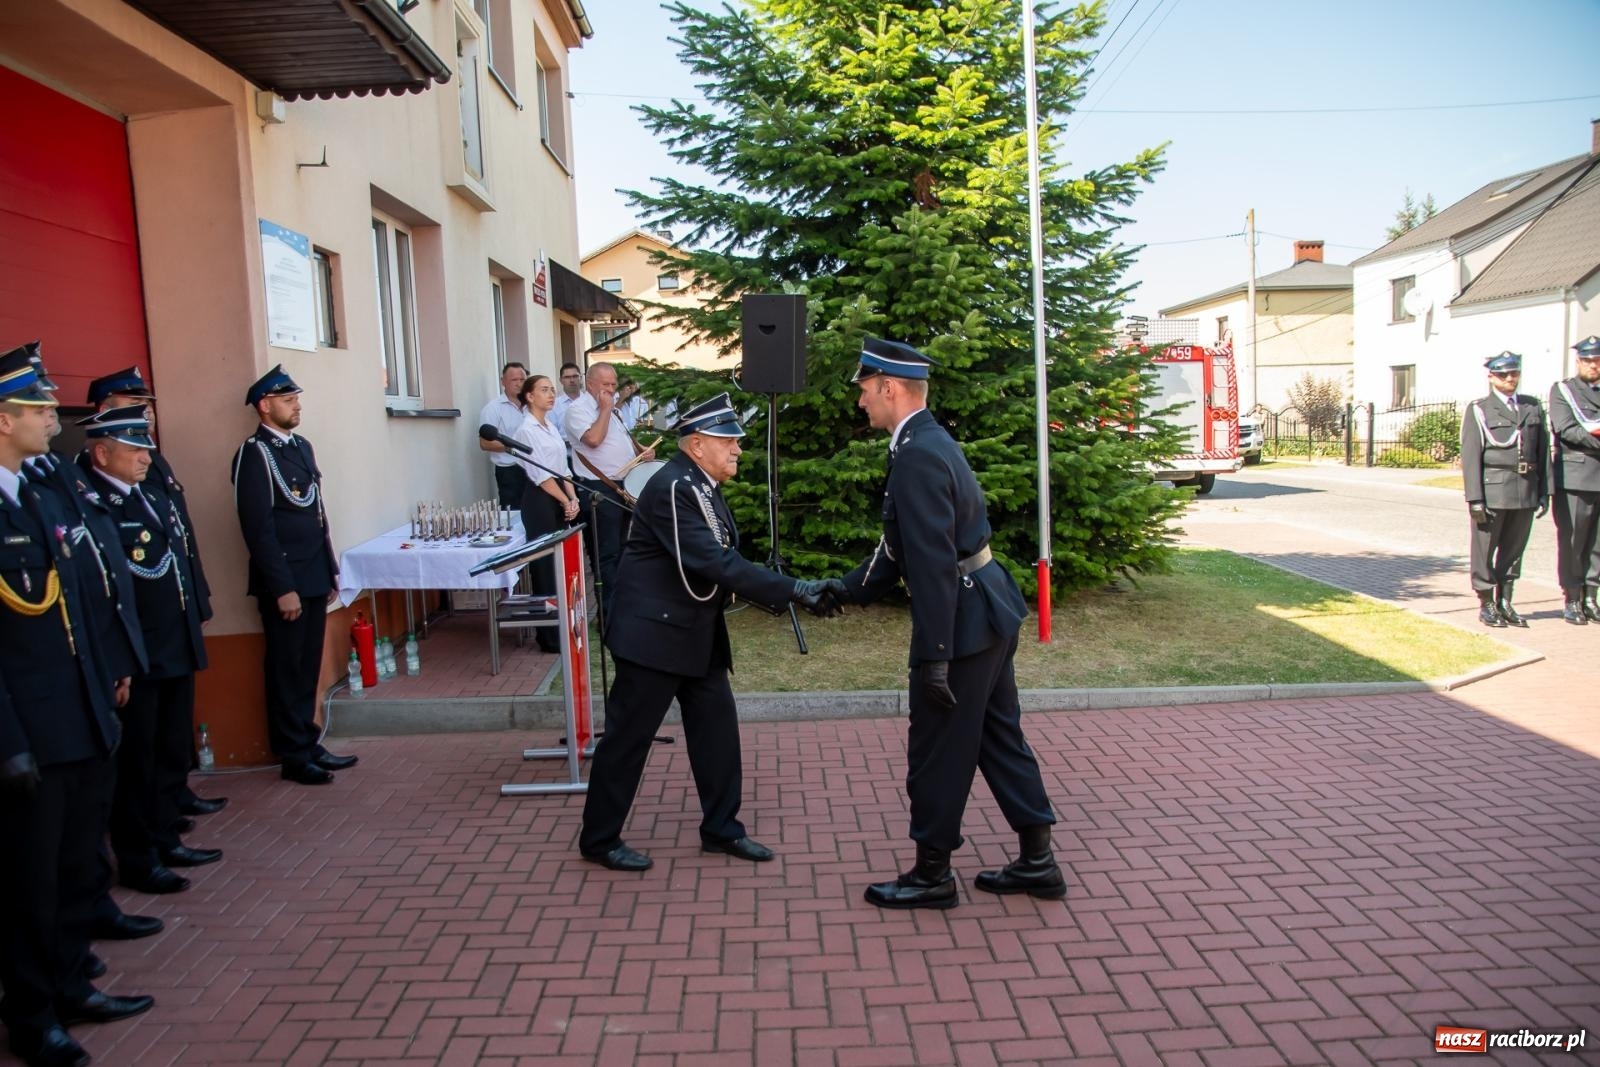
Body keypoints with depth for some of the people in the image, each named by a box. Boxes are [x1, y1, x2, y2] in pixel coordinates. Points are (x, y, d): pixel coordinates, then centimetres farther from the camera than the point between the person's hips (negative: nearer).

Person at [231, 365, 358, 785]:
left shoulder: (301, 446, 14)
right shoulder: (254, 453, -11)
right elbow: (258, 527, -16)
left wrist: (330, 569, 15)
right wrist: (282, 588, -18)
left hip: (314, 579, 8)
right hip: (284, 583, -8)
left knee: (308, 667, 15)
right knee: (286, 670, 4)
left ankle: (308, 743, 26)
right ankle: (293, 756, 13)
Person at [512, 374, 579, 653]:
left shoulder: (551, 427, 15)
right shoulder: (526, 430, -11)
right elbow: (541, 474, -16)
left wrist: (573, 498, 0)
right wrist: (565, 503, -13)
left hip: (559, 498, 8)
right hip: (540, 500, -8)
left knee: (561, 563, 11)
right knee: (546, 565, -4)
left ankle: (562, 627, 20)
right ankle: (550, 636, 1)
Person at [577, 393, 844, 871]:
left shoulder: (703, 486, 9)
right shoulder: (673, 487, -21)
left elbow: (724, 560, 11)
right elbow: (716, 564, -29)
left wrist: (782, 595, -1)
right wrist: (796, 590, -30)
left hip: (697, 633, 9)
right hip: (654, 633, -9)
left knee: (717, 727, 10)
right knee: (628, 736, 2)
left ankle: (721, 828, 23)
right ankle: (599, 839, 17)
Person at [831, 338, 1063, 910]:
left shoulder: (918, 457, -21)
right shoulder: (928, 442, 12)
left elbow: (934, 564, -25)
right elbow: (901, 547, 17)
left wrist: (935, 657, -23)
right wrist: (841, 592, 18)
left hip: (965, 620, -10)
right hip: (989, 609, 10)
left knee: (937, 752, 5)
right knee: (998, 735, 18)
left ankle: (932, 875, 22)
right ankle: (1037, 861, 28)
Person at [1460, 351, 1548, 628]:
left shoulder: (1533, 407, 13)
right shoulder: (1478, 410, 0)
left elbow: (1543, 452, 12)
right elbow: (1470, 457, -5)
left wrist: (1544, 491, 7)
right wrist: (1475, 498, -11)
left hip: (1526, 493, 4)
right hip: (1492, 491, -4)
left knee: (1513, 550, 10)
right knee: (1485, 550, 3)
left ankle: (1504, 603, 21)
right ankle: (1487, 605, 14)